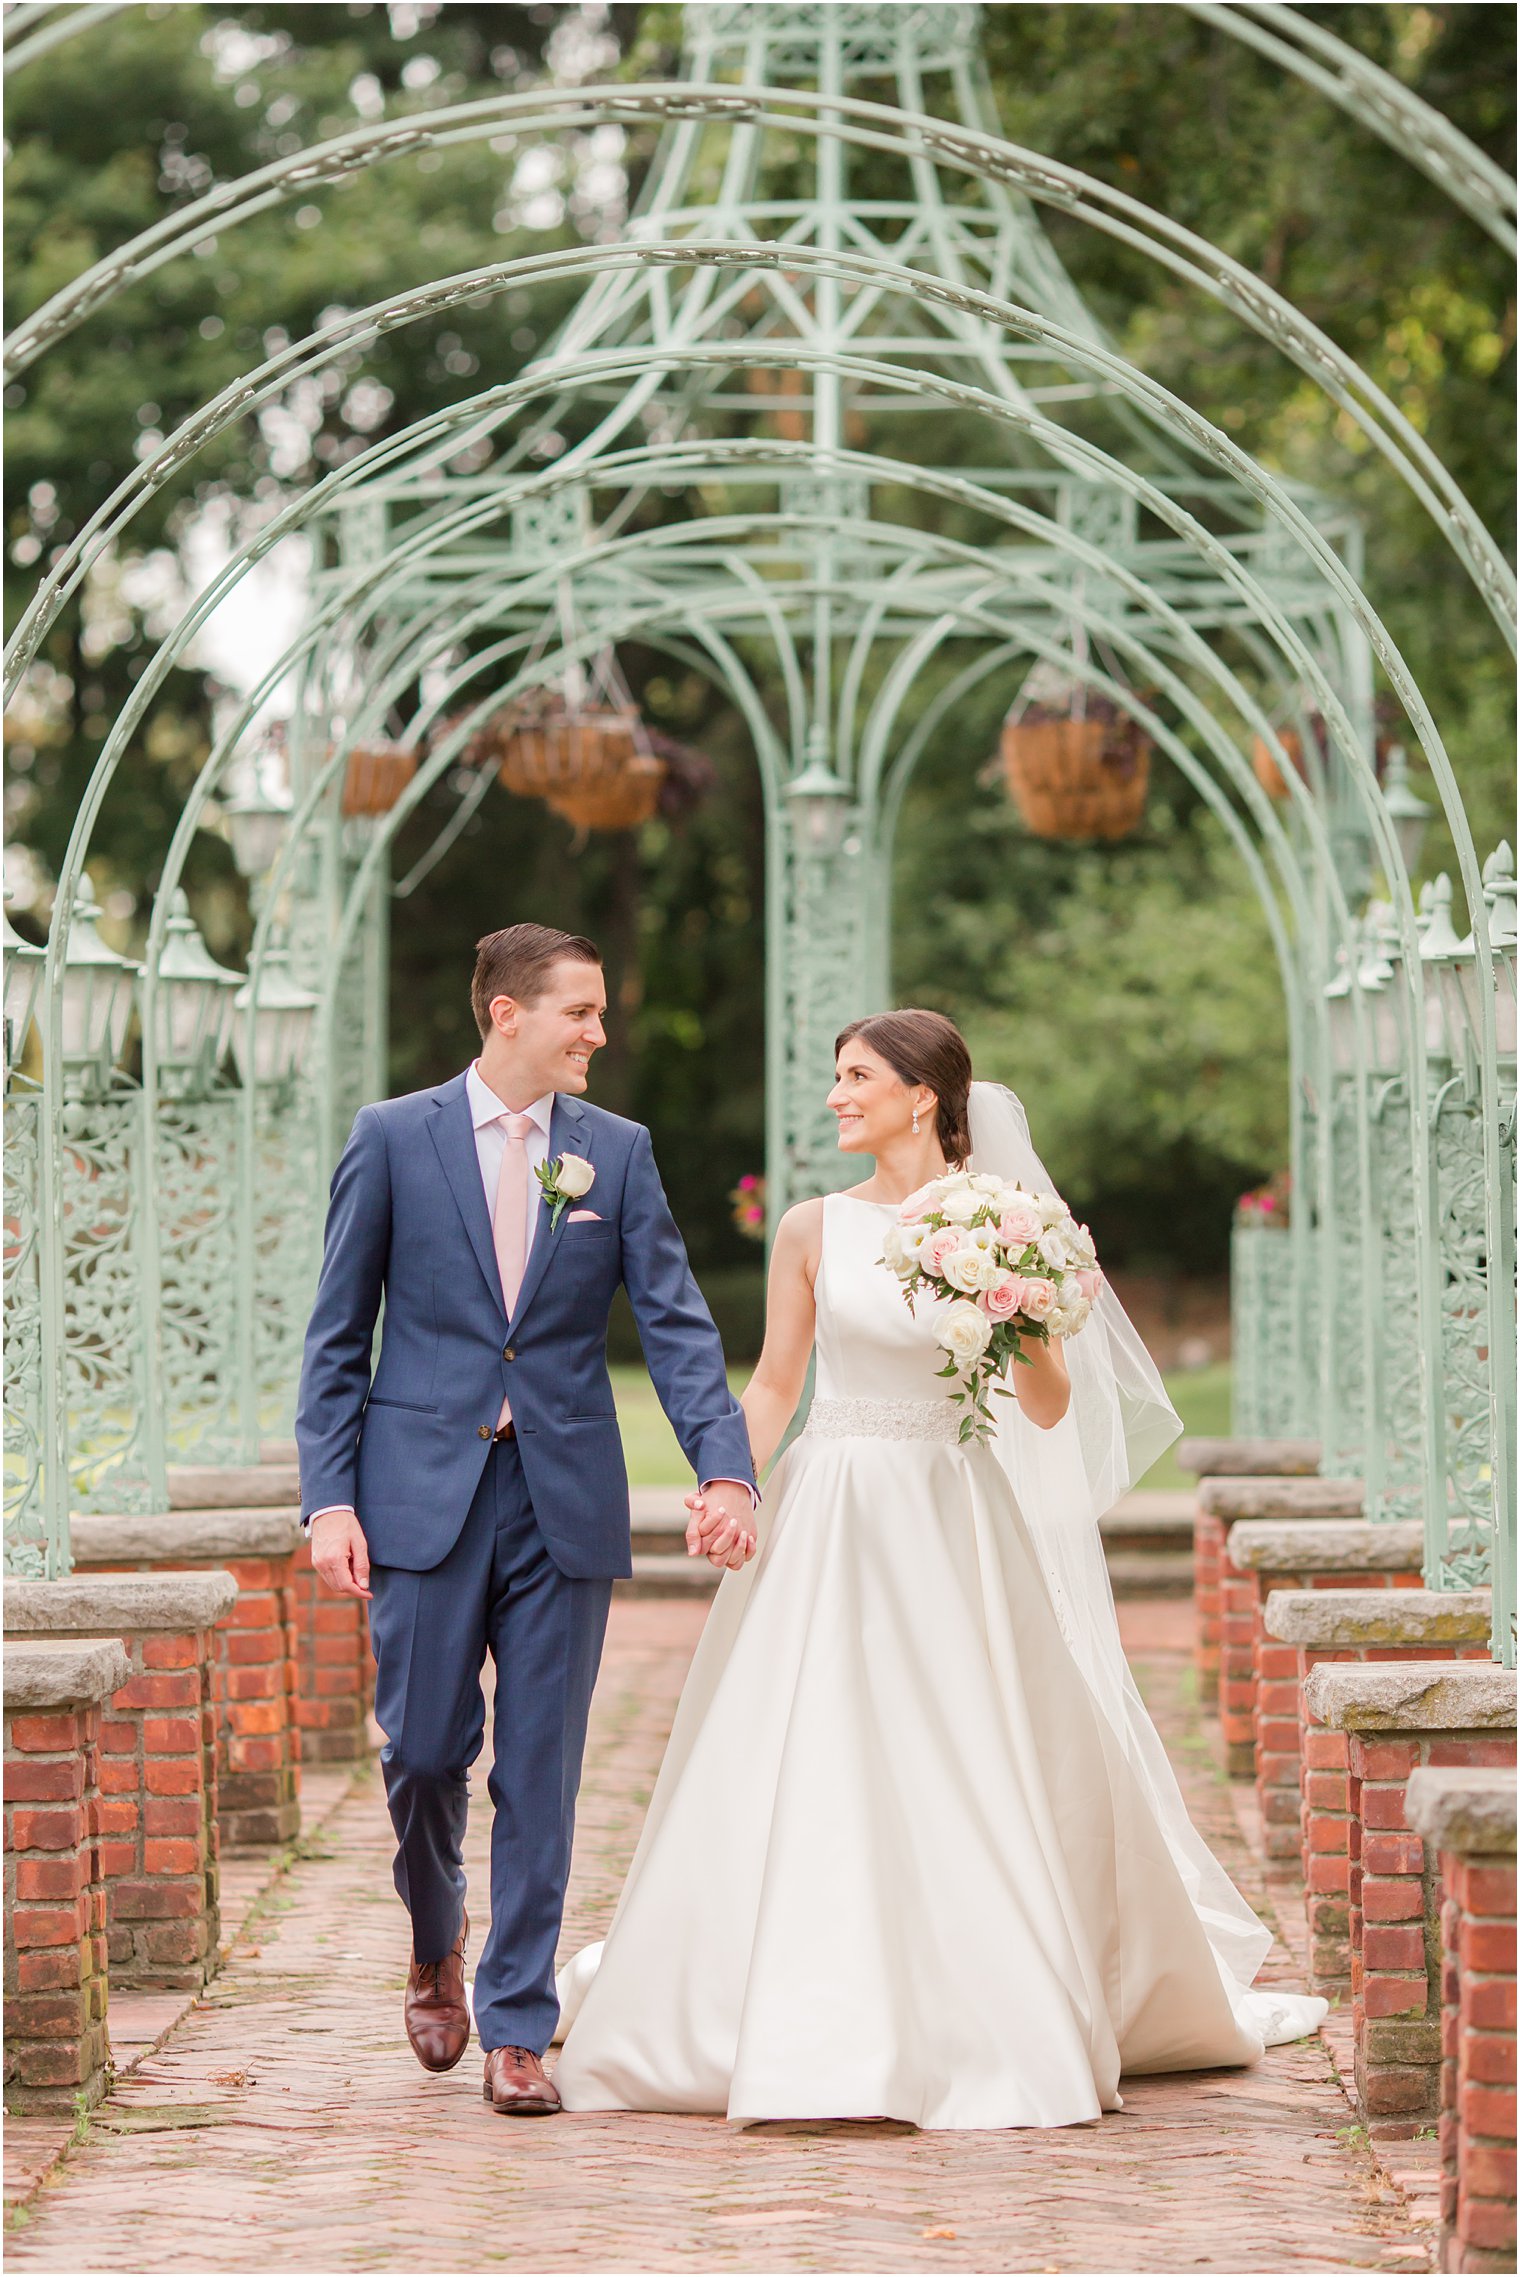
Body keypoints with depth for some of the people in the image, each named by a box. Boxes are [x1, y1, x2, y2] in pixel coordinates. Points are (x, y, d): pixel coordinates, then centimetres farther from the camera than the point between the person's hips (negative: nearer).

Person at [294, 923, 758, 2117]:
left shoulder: (618, 1151, 6)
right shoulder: (392, 1138, 1)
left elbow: (677, 1324, 0)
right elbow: (338, 1337, 3)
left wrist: (726, 1469, -15)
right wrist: (329, 1498, -6)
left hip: (566, 1500, 1)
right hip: (424, 1493, -1)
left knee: (540, 1773, 1)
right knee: (425, 1749, 1)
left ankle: (517, 2028, 8)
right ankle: (437, 1941, 31)